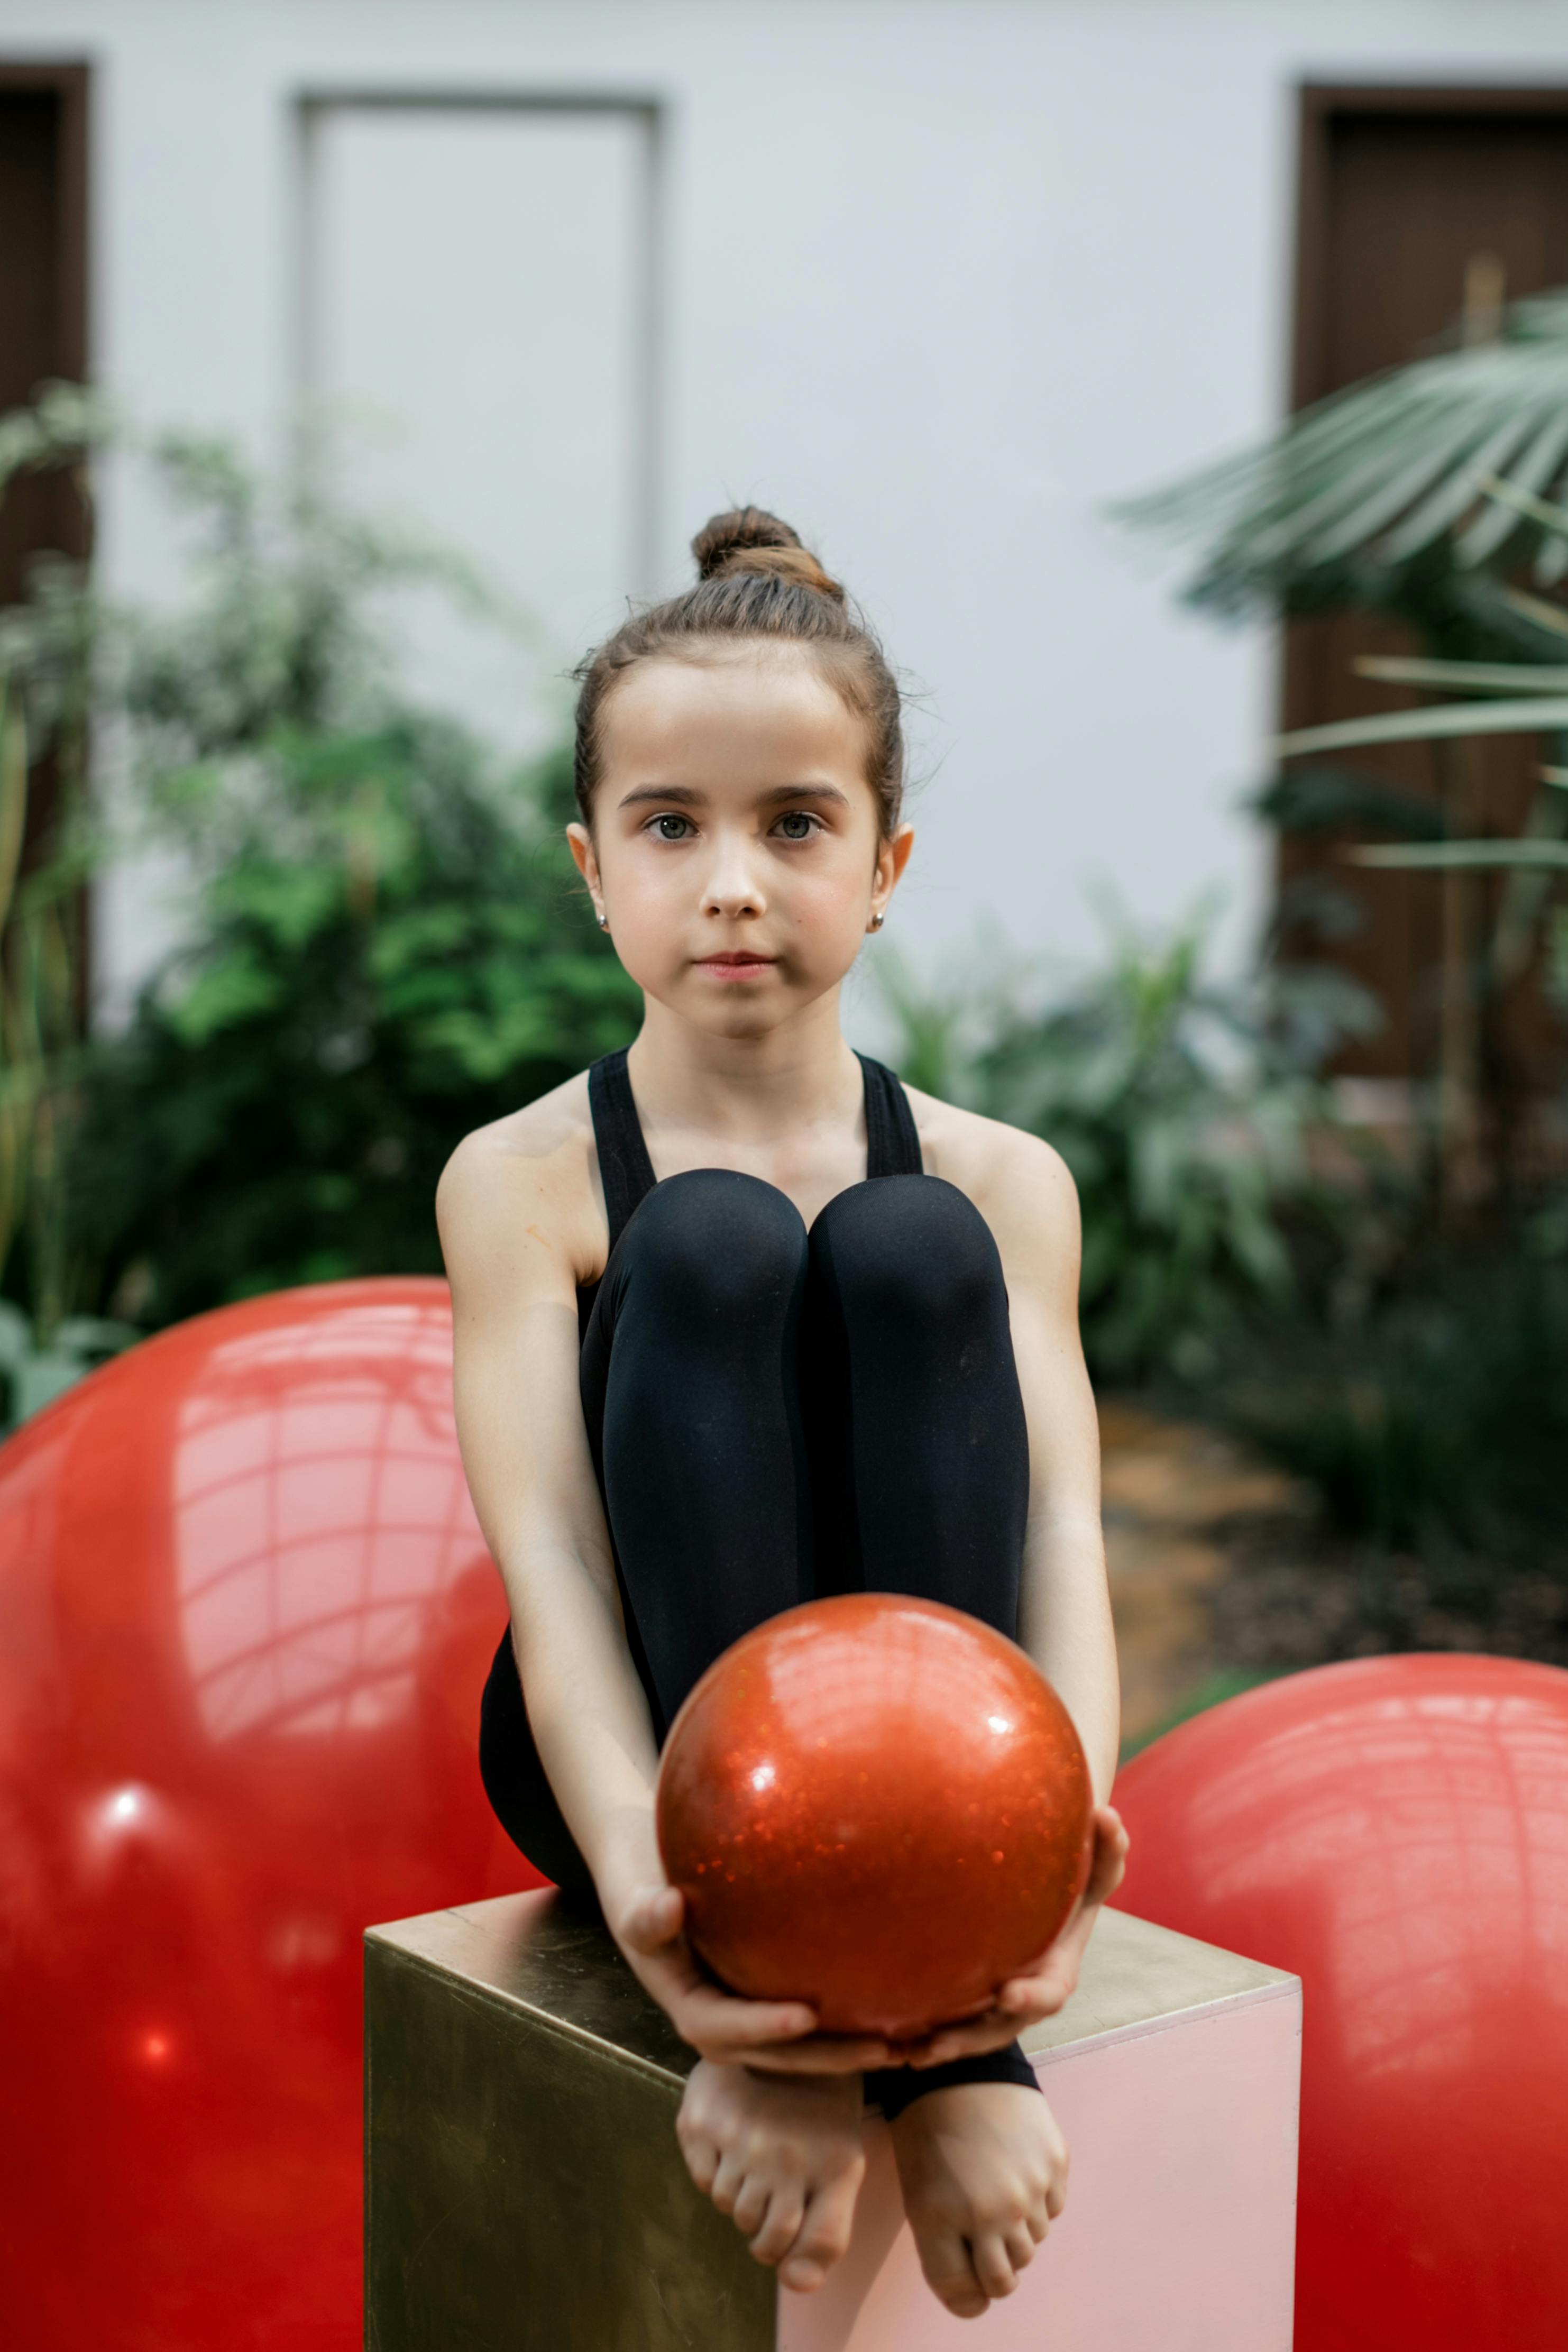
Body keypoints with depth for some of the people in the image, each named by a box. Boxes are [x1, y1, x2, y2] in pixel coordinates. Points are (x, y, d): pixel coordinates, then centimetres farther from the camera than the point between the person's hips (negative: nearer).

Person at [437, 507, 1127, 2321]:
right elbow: (548, 1559, -17)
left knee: (911, 1255, -24)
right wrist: (639, 1885, -37)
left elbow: (1060, 1538, -12)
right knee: (710, 1247, -25)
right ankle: (761, 1982, -31)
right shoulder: (523, 1181, -4)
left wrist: (1067, 1824, -35)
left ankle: (949, 1997, -30)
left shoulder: (996, 1183, 1)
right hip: (640, 1747, -1)